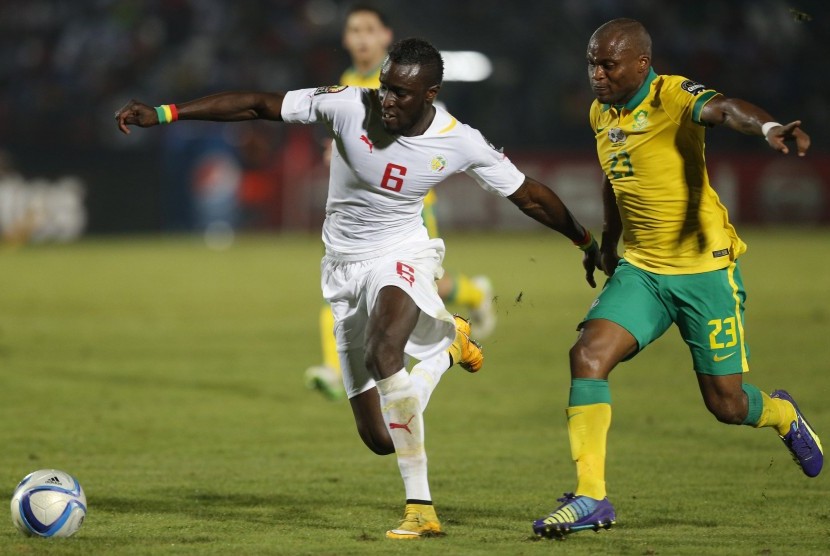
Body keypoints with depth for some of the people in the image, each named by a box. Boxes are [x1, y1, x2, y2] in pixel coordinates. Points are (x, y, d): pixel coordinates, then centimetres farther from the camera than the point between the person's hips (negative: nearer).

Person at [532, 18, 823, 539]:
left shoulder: (673, 97, -18)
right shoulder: (601, 114, 4)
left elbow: (724, 108, -41)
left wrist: (768, 126, -61)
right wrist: (609, 240, 31)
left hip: (705, 267, -5)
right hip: (640, 269, 6)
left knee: (726, 403, 1)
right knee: (588, 354, -17)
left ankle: (782, 414, 39)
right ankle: (591, 497, -14)